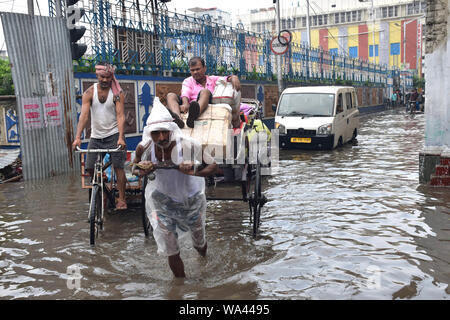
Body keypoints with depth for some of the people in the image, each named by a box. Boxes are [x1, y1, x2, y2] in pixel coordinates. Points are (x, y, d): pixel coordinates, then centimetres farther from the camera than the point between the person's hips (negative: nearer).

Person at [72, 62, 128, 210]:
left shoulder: (117, 93, -6)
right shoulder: (89, 92, -1)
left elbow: (120, 115, -13)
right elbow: (84, 115, -10)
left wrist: (121, 137, -27)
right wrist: (78, 137, -22)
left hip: (114, 134, -3)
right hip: (96, 135, 3)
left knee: (118, 167, -8)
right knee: (90, 168, 1)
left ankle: (121, 199, 1)